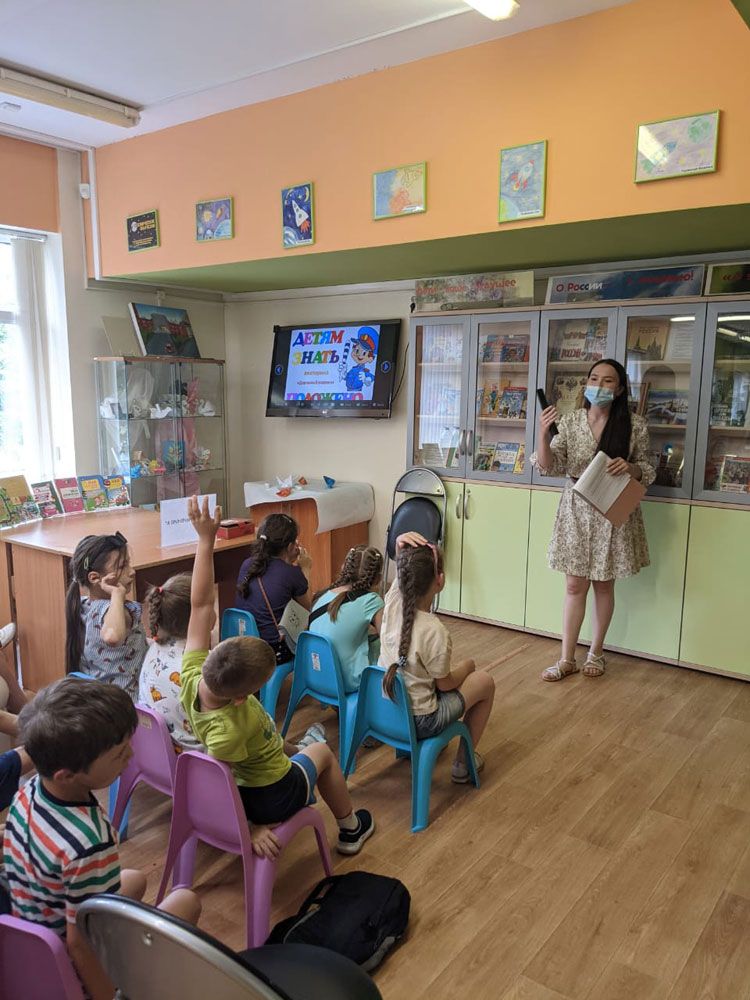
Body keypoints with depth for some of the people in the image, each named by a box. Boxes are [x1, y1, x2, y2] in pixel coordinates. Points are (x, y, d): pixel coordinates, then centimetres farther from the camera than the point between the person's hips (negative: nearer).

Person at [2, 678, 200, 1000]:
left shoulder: (26, 793, -15)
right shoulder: (89, 845, -38)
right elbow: (81, 944, -28)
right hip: (80, 972, -7)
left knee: (135, 879, 28)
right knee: (187, 899, 13)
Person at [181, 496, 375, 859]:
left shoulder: (192, 676, -27)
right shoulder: (229, 730, -44)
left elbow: (201, 605, -26)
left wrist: (206, 539, -27)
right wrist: (249, 829, -22)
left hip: (241, 786, 6)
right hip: (271, 798, -5)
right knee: (321, 751, 22)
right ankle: (351, 829, 43)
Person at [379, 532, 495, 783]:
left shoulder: (393, 602, -15)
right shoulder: (434, 632, -30)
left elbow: (402, 573, 5)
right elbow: (445, 684, -15)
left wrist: (400, 544, -16)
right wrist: (467, 666, 5)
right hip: (417, 722, -6)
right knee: (485, 681, 14)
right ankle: (463, 762, 26)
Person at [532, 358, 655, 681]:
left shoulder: (635, 426, -5)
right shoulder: (569, 421, -2)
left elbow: (647, 471, 5)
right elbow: (550, 467, -8)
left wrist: (630, 467, -18)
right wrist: (543, 434, -24)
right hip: (577, 510, 1)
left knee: (604, 585, 11)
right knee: (574, 586, 6)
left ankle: (596, 653, 29)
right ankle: (567, 659, 17)